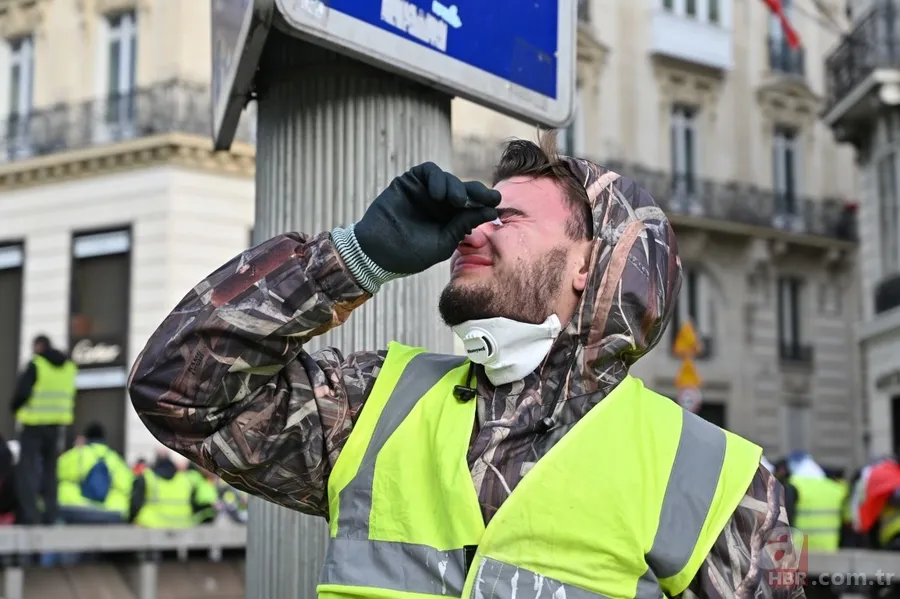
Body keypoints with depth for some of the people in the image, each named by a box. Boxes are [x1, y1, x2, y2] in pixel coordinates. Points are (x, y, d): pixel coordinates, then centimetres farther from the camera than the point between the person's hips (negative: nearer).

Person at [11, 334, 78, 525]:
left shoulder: (35, 365, -10)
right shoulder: (70, 367, 10)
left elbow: (22, 392, -13)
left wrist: (16, 409, 5)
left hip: (34, 425, -6)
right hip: (58, 426, 6)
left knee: (26, 470, -1)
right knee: (49, 470, 13)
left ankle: (30, 515, -10)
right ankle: (49, 515, 11)